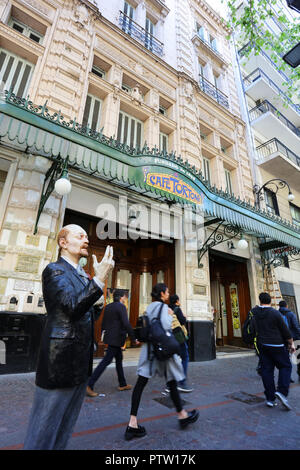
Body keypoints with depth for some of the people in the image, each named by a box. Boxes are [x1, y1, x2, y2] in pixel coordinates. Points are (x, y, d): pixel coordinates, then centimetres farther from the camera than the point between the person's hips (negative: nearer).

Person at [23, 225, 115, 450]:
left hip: (80, 364, 9)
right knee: (43, 432, 10)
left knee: (65, 429, 23)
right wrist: (100, 278, -32)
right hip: (61, 362, -8)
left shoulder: (84, 276, 12)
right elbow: (73, 307, -25)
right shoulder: (54, 270, -13)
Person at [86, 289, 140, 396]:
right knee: (106, 361, -2)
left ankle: (122, 384, 30)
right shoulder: (121, 307, -16)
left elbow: (103, 323, 15)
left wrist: (104, 336, 25)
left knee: (119, 359, 19)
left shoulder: (108, 307, 9)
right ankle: (89, 386, 3)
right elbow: (126, 324, -22)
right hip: (116, 339, -9)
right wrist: (133, 339, -16)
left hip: (109, 337, 9)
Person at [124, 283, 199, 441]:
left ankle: (132, 423, 2)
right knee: (171, 381, 10)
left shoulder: (149, 307, 12)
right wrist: (170, 315, -7)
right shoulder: (163, 306, -12)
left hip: (149, 346, 7)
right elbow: (165, 326, -22)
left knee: (141, 381, 2)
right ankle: (182, 415, 29)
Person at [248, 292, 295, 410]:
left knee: (266, 370, 9)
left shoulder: (254, 312, -1)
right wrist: (291, 343, 8)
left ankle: (270, 398, 12)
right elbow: (285, 331, -7)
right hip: (276, 345, -4)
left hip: (261, 345, 4)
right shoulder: (275, 313, -12)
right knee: (285, 366, 13)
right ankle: (282, 392, -3)